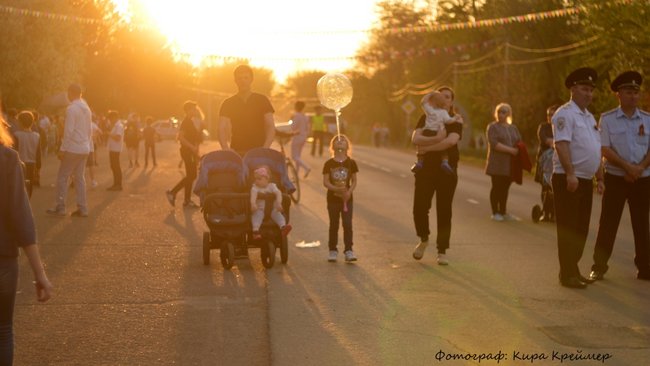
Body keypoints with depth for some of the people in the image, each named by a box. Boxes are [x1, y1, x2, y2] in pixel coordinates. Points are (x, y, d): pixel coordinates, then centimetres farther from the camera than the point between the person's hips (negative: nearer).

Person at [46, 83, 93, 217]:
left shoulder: (71, 109, -14)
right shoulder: (87, 108, 11)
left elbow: (68, 131, -18)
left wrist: (62, 149, -15)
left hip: (73, 149, -8)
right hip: (84, 149, 8)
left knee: (62, 177, -1)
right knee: (80, 177, 10)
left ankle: (60, 208, -2)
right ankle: (82, 209, 7)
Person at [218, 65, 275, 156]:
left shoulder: (262, 100, 7)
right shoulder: (228, 103, 9)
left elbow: (271, 127, 1)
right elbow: (222, 128, 0)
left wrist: (265, 148, -17)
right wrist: (225, 148, -20)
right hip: (236, 152, 1)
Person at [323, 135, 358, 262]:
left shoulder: (351, 163, 0)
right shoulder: (329, 164, -2)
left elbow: (354, 181, 3)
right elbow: (325, 182, -6)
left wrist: (349, 192, -14)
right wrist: (336, 189, -22)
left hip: (347, 198, 0)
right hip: (333, 198, 0)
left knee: (347, 224, -3)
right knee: (334, 224, 8)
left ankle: (348, 250, -1)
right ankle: (333, 250, 16)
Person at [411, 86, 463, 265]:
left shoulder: (456, 120, 1)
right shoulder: (426, 118, 6)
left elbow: (451, 141, -18)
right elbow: (415, 138, -10)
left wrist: (426, 148, -14)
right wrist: (436, 139, -24)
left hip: (447, 171, -1)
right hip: (426, 169, 1)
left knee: (444, 211, 0)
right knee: (419, 208, -4)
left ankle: (442, 252, 7)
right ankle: (424, 240, 23)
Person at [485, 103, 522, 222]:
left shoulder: (513, 128, 17)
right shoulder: (492, 127, -1)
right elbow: (494, 144, -13)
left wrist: (519, 151, -8)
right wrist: (510, 150, -18)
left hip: (510, 164, 5)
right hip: (497, 163, -5)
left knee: (505, 188, 7)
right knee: (496, 187, -2)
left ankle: (503, 212, 14)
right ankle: (495, 213, 4)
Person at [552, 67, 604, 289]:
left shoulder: (589, 117, 19)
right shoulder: (565, 114, -9)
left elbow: (596, 151, 24)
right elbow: (561, 144, -19)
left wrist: (599, 179, 20)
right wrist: (570, 174, -26)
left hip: (585, 180, 9)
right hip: (567, 179, -9)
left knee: (581, 229, 12)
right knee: (568, 229, -6)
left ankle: (573, 271, 20)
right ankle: (568, 275, -3)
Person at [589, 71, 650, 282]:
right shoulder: (607, 119, 0)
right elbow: (605, 149, -7)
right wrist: (627, 167, -16)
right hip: (615, 178, -2)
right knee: (608, 224, -1)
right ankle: (599, 267, 4)